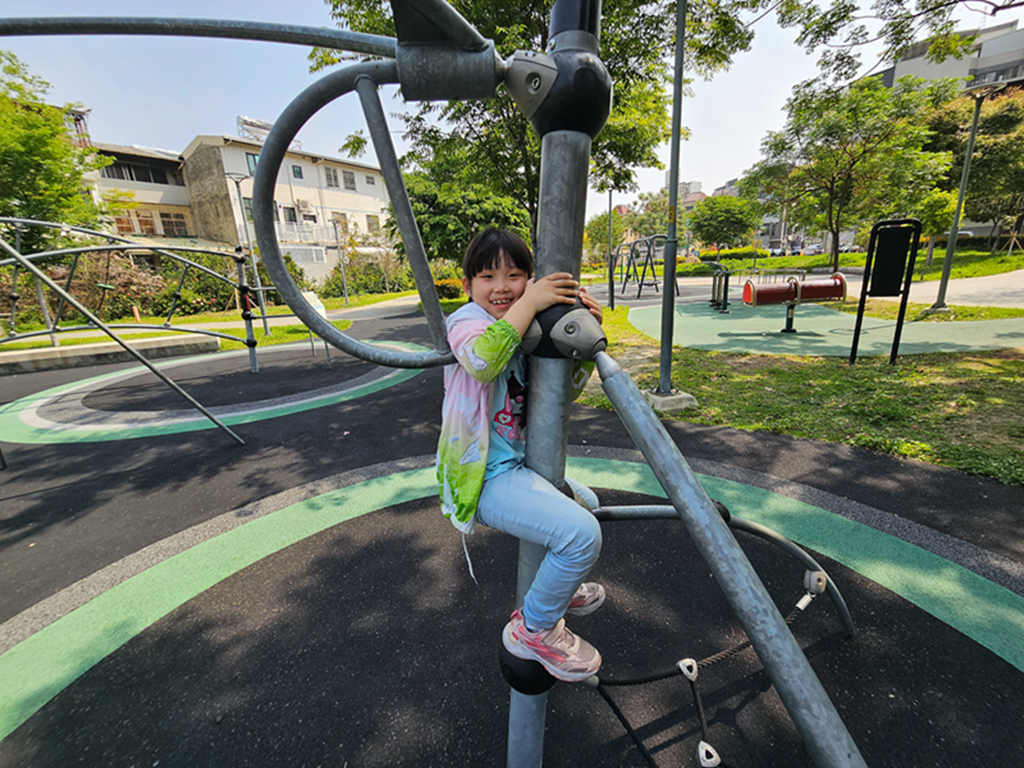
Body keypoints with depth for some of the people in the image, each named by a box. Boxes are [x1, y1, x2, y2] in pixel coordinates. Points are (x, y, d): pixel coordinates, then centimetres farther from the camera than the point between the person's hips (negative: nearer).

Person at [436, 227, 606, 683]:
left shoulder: (522, 334, 11)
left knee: (583, 504, 28)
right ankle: (533, 628, 5)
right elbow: (481, 360, -37)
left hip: (515, 463, 9)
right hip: (483, 475, -9)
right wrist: (529, 304, -29)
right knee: (581, 533, -22)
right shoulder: (467, 319, -12)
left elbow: (565, 392, 12)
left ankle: (558, 587, 47)